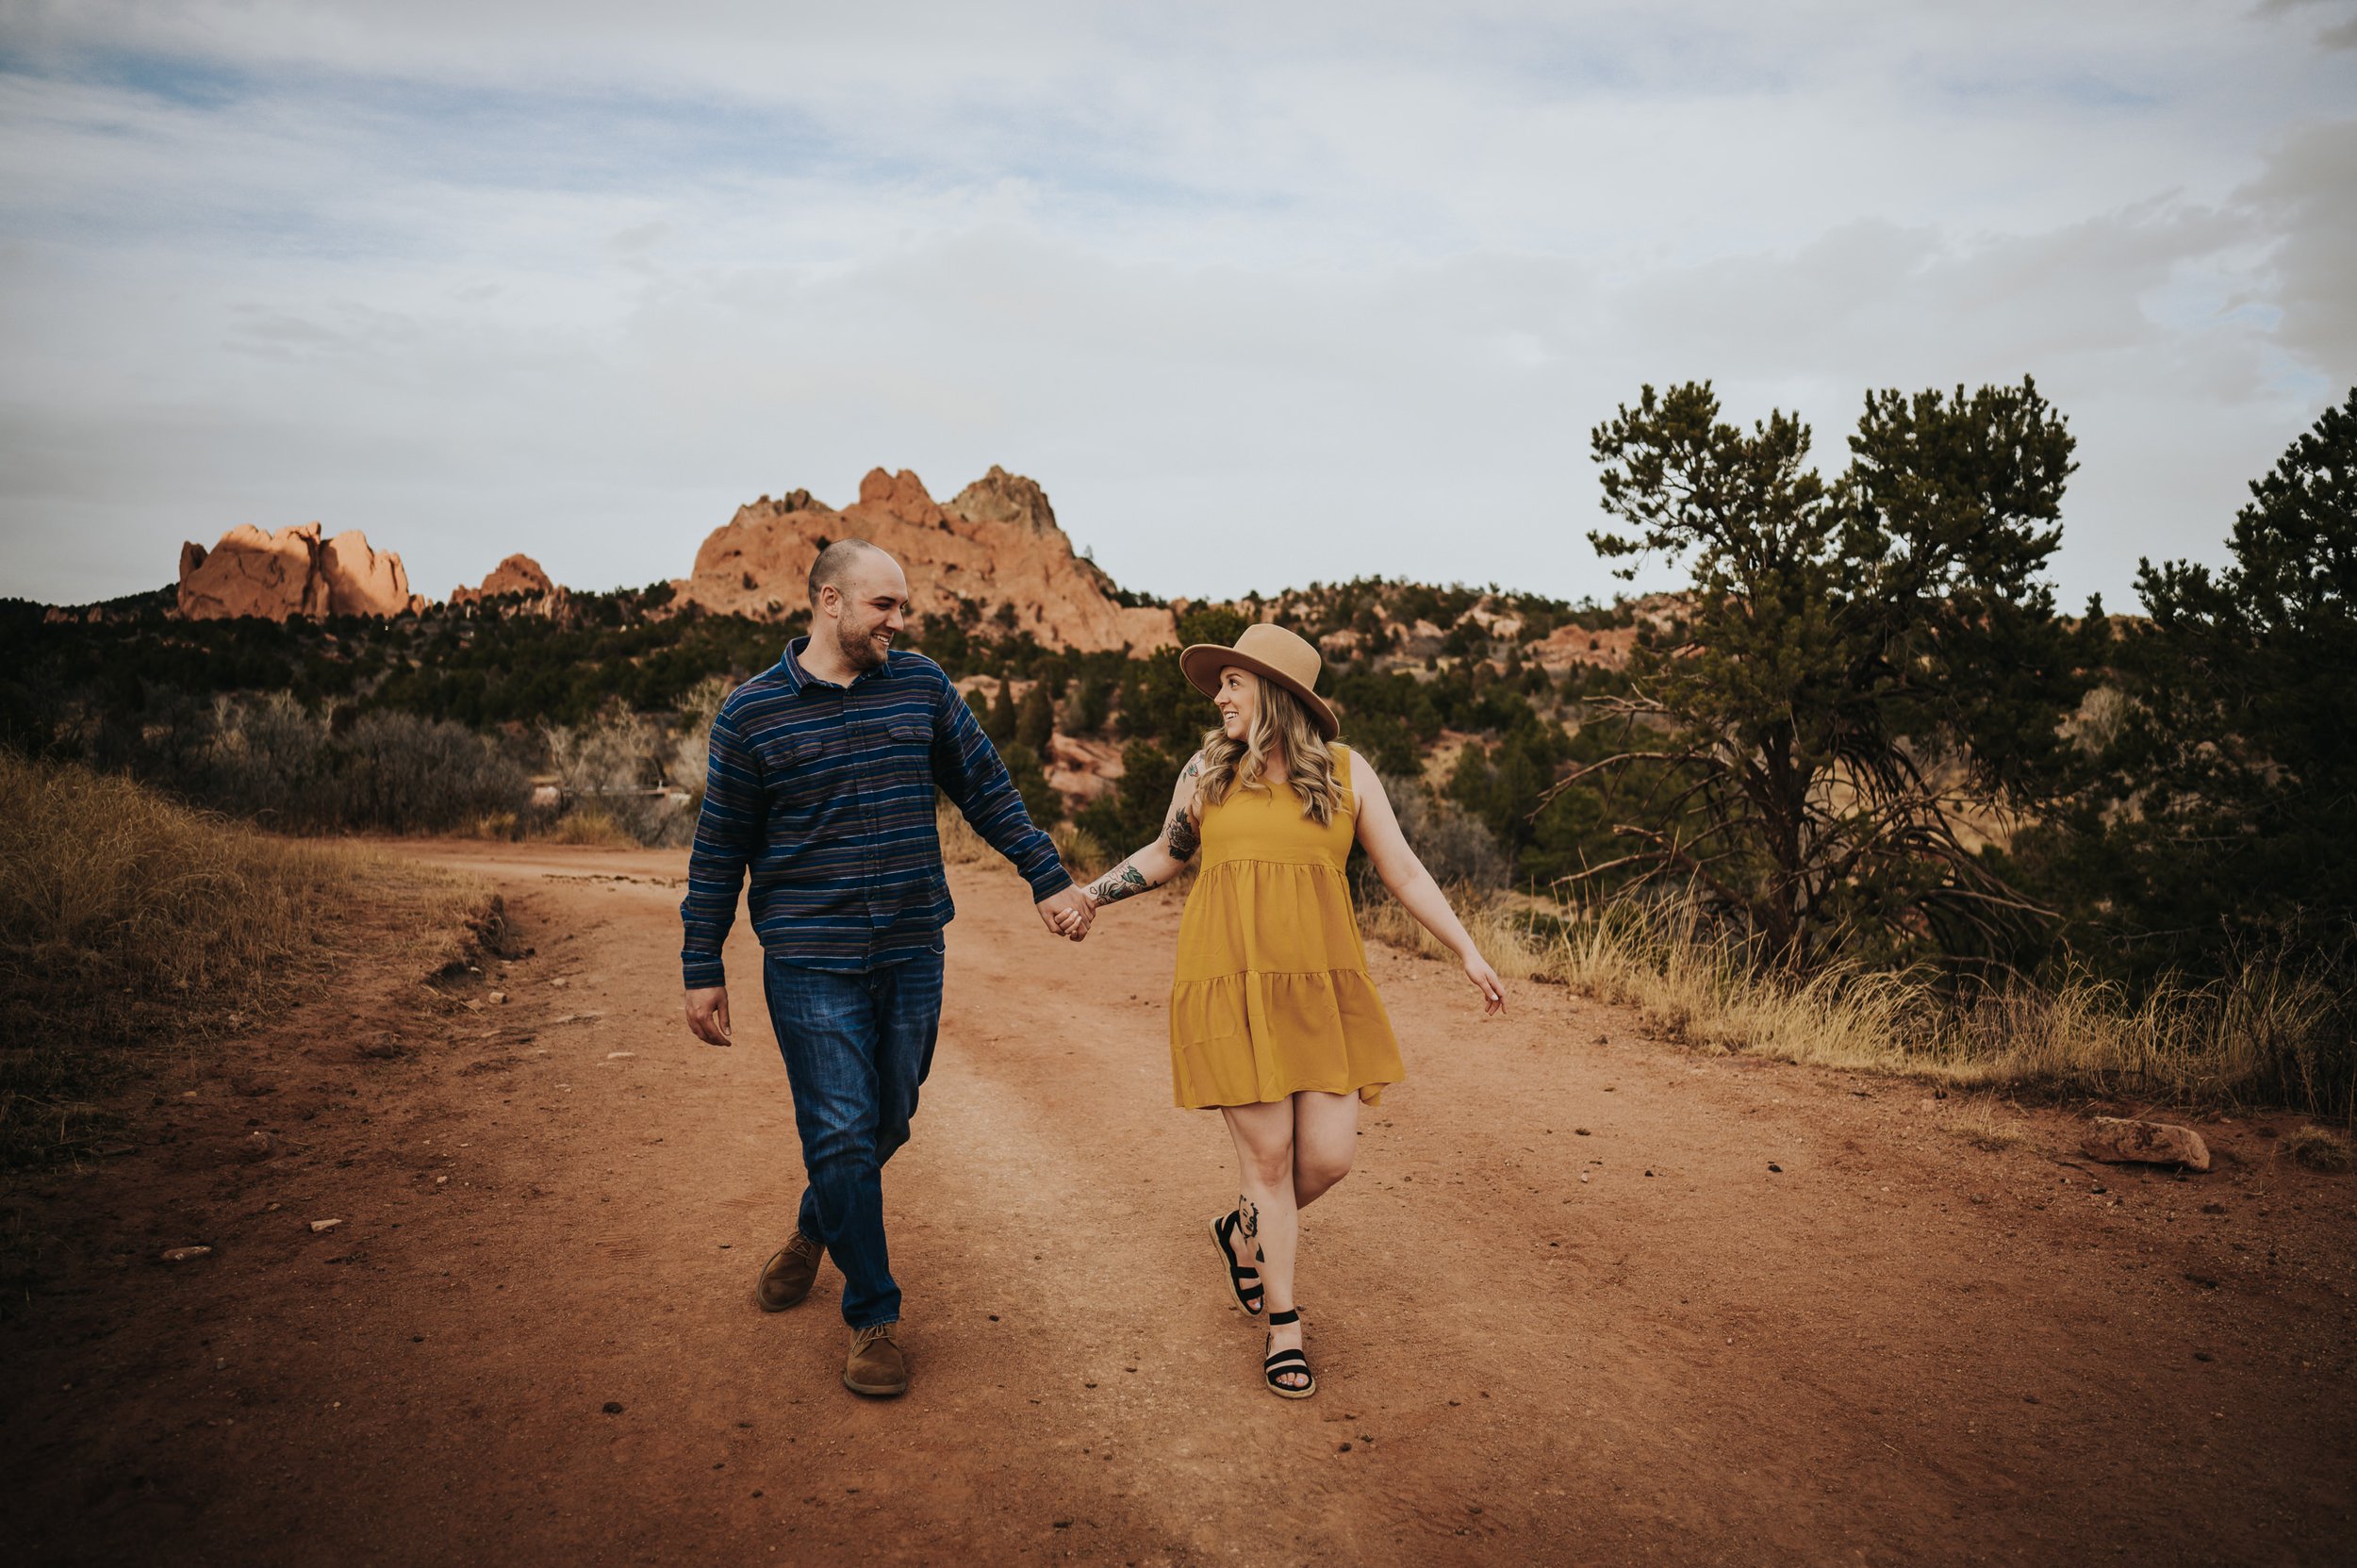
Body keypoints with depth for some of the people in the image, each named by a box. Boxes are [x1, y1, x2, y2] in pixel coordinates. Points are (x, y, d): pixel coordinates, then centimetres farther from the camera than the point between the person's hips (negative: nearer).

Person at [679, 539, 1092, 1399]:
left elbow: (986, 789, 11)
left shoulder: (920, 685, 5)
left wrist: (1048, 877, 8)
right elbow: (720, 849, 2)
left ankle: (816, 1228, 44)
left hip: (913, 953, 3)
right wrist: (702, 969, 2)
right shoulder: (752, 712, -3)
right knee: (841, 1133, -4)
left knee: (888, 1120, 14)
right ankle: (875, 1317, 13)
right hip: (810, 961, -3)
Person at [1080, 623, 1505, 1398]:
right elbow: (1166, 854, 21)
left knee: (1328, 1155, -1)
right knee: (1267, 1154, 0)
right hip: (1229, 985, -1)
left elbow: (1404, 873, 8)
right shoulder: (1207, 771, 5)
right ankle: (1283, 1326, 18)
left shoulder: (1346, 774, 4)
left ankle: (1244, 1231, 32)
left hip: (1321, 986, 1)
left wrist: (1468, 952, 4)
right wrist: (1088, 894, 16)